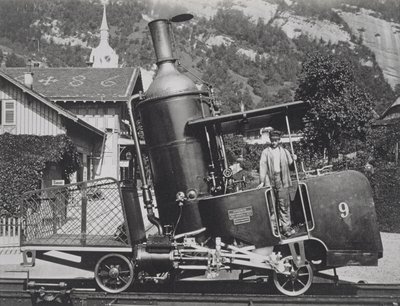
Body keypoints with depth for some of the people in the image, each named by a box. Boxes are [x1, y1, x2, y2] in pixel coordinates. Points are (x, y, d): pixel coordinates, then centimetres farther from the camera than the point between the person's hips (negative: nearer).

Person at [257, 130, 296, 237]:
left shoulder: (284, 151, 15)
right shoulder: (266, 152, 9)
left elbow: (290, 164, 16)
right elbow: (263, 167, 1)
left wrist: (294, 159, -6)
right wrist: (262, 181, -7)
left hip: (282, 181, 1)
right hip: (270, 181, -1)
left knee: (284, 204, -2)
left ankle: (286, 227, 1)